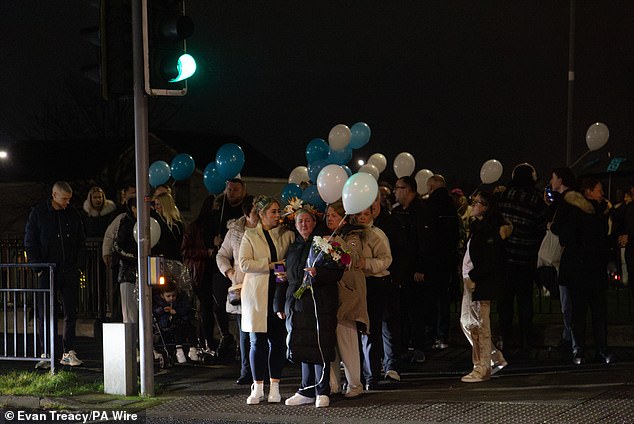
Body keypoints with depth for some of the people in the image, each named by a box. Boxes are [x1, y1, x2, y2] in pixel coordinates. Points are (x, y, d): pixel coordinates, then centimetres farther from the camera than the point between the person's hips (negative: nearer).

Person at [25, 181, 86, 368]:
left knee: (71, 313, 3)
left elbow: (81, 241, 18)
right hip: (48, 272, -3)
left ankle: (69, 353, 9)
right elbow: (30, 242, 0)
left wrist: (76, 263, 7)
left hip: (70, 272, 3)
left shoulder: (73, 215, 9)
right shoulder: (38, 213, 0)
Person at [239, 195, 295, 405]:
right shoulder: (250, 235, 5)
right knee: (258, 341, -1)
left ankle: (274, 387, 8)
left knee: (278, 340, 1)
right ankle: (257, 388, 5)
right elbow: (244, 263, -6)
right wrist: (271, 265, -13)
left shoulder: (287, 235, 11)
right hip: (257, 294, -2)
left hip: (279, 293, 2)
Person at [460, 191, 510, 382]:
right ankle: (496, 358, 22)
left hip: (482, 283, -10)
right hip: (472, 281, 10)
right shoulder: (477, 226, 15)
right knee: (467, 322, 14)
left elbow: (490, 261, -21)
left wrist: (473, 277, -19)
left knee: (481, 326, -4)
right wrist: (468, 278, 13)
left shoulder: (489, 230, -15)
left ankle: (482, 369, 3)